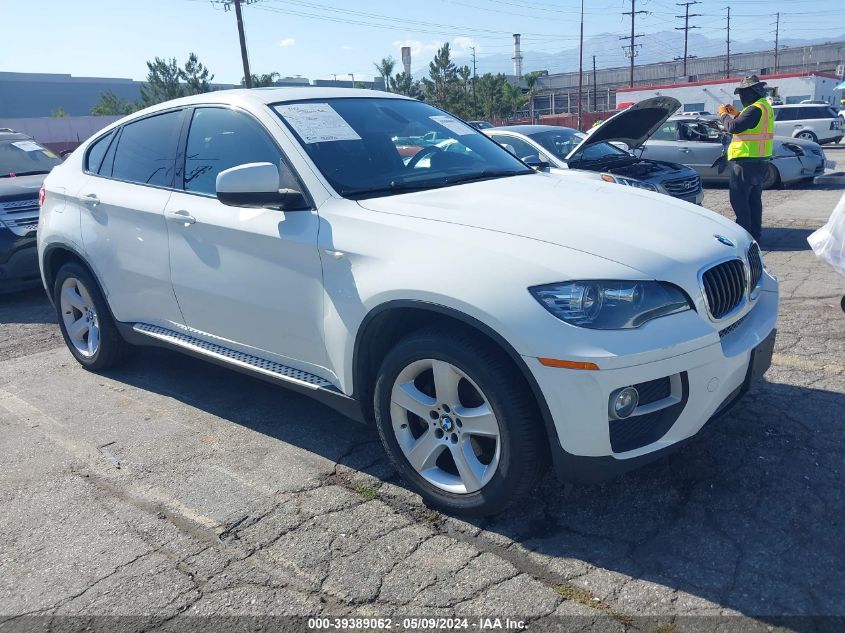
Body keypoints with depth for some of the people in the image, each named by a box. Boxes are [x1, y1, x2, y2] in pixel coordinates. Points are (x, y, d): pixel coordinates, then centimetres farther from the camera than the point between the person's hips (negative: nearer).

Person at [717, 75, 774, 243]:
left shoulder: (755, 109, -19)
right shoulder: (765, 106, 14)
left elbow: (733, 127, -22)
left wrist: (724, 114, -6)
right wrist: (736, 114, 16)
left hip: (746, 162, -10)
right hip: (760, 160, 10)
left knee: (739, 199, -6)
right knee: (754, 198, 15)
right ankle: (755, 233, 21)